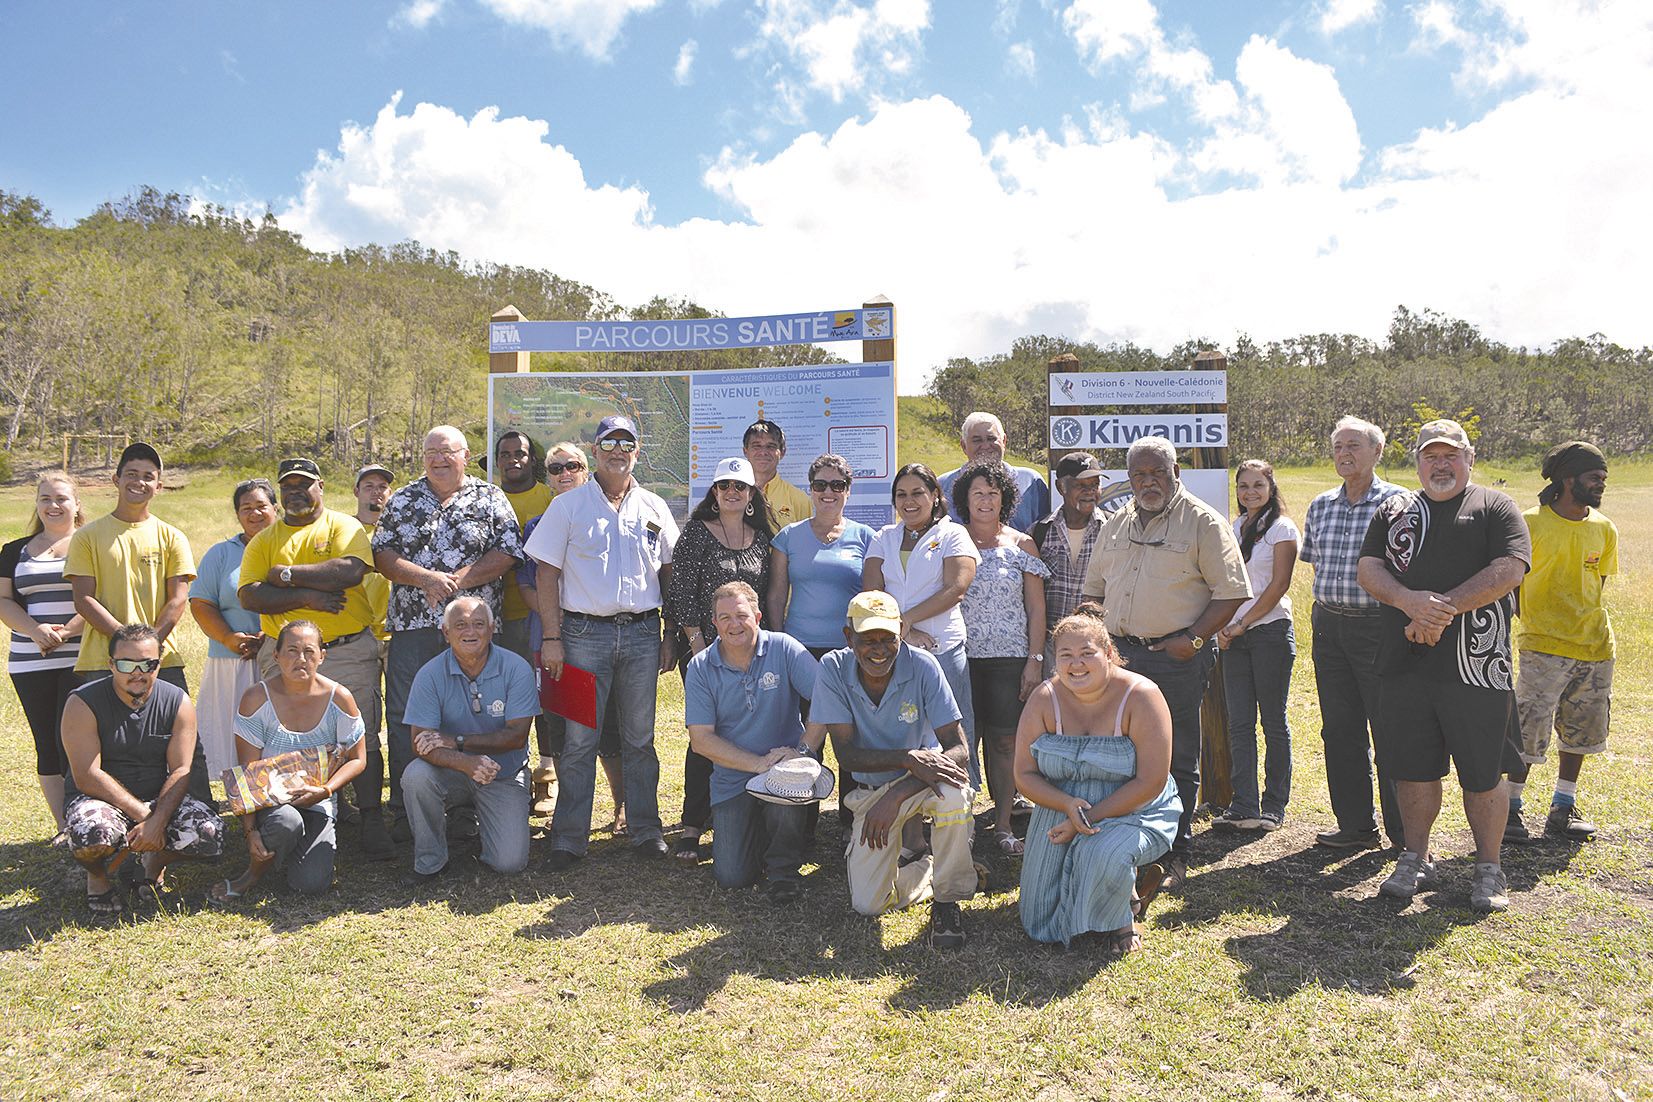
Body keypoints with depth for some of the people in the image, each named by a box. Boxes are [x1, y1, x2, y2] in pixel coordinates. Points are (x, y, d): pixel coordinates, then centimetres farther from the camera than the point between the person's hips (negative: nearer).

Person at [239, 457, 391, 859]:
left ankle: (372, 823, 4)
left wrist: (286, 574, -9)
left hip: (348, 652, -2)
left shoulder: (344, 526, 5)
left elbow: (351, 570, -15)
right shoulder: (264, 540, 13)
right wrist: (306, 596, -14)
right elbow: (250, 596, -1)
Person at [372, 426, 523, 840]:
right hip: (412, 628, 2)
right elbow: (381, 556, 4)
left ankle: (469, 812, 14)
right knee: (404, 721, 3)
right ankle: (405, 815, 13)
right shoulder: (401, 501, 12)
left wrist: (457, 581, -13)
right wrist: (426, 578, -13)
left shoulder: (491, 499, 7)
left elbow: (507, 553, -3)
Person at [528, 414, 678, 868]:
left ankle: (646, 830, 19)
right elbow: (547, 574, 1)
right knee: (579, 740, 0)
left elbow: (669, 573, 14)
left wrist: (670, 638, 9)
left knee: (639, 738, 9)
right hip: (584, 634, -2)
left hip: (642, 634, 2)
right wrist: (551, 639, -6)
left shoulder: (654, 508, 10)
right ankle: (569, 838, 9)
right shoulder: (568, 506, 4)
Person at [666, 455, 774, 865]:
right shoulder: (697, 533, -2)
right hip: (704, 648, -4)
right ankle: (692, 828, 1)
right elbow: (681, 593, -6)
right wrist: (696, 642, -12)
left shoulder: (763, 538, 10)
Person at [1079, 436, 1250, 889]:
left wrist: (1193, 639, -14)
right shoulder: (1115, 525, 15)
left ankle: (1175, 856, 14)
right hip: (1120, 655, 5)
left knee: (1178, 760, 3)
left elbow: (1231, 592, -6)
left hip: (1178, 657, -5)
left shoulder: (1203, 522, -2)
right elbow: (1094, 589, 21)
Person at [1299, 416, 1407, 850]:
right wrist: (1325, 608, 12)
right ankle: (1356, 825, 22)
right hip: (1328, 627, 6)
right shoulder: (1320, 506, 10)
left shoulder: (1397, 502, -6)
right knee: (1340, 730, 10)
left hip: (1378, 624, -5)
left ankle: (1405, 832, 13)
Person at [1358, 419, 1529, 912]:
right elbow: (1368, 569, 5)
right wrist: (1411, 601, -14)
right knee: (1413, 769, 9)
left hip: (1476, 665, -3)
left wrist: (1443, 608, -16)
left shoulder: (1495, 507, 6)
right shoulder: (1395, 509, 15)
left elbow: (1508, 571, -8)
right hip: (1405, 663, 3)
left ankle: (1488, 869, 19)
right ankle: (1416, 859, 24)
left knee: (1482, 775, 4)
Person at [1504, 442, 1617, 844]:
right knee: (1528, 734, -6)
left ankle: (1563, 809, 25)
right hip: (1544, 648, -5)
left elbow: (1597, 583, 18)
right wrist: (1529, 623, -3)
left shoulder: (1604, 530, 7)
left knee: (1580, 732, 13)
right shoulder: (1530, 525, -8)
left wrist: (1587, 625, 13)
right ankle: (1511, 808, 7)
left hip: (1595, 648, 5)